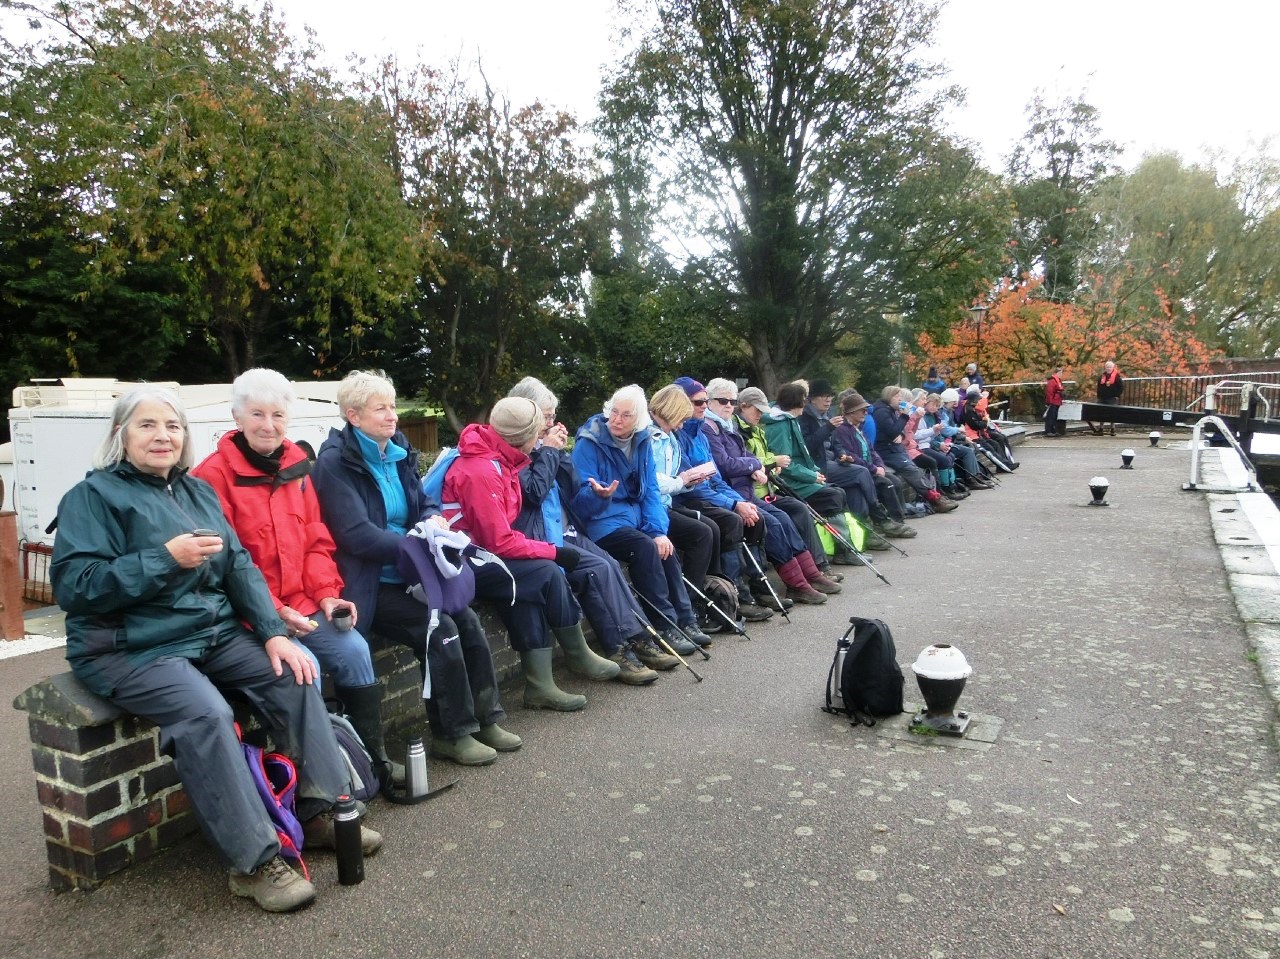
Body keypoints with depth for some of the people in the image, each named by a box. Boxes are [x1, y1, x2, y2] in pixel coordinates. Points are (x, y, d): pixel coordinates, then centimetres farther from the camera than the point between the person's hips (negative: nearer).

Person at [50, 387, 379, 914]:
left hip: (215, 633, 6)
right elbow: (73, 586, -15)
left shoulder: (198, 490, 14)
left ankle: (323, 810, -4)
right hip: (131, 648, -6)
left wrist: (274, 634, -5)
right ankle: (255, 861, -25)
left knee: (293, 678, -13)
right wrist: (166, 558, -24)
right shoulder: (93, 496, -4)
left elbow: (240, 567, 7)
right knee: (205, 714, -31)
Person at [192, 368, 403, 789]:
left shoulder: (296, 466, 10)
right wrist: (271, 612, -17)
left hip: (302, 605, 6)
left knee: (354, 649, -12)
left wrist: (326, 593, -2)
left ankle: (374, 758, 4)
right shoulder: (215, 474, -9)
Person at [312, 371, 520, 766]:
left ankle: (485, 719, 2)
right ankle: (451, 734, -6)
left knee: (467, 619, -12)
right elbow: (357, 535, -20)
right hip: (367, 584, -6)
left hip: (404, 574, 7)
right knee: (440, 629, -21)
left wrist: (433, 519, -6)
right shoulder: (335, 462, -12)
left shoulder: (396, 452, 10)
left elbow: (425, 503, 18)